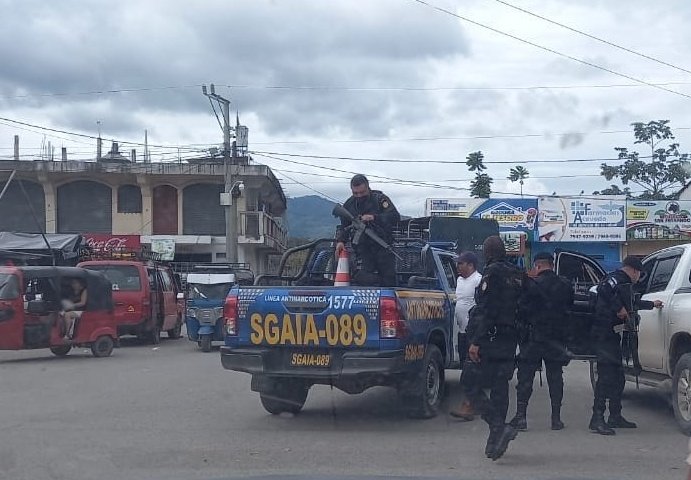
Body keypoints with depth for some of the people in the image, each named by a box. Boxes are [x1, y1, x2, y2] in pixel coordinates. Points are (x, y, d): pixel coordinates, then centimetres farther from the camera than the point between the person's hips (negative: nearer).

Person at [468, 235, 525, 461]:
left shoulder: (492, 273, -10)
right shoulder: (518, 275, 12)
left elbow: (485, 310, -17)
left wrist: (475, 341, -17)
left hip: (491, 338, -7)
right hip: (510, 339, 7)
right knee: (500, 385, 11)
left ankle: (498, 425, -17)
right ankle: (495, 440, 15)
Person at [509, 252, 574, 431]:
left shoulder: (532, 285, -13)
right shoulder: (566, 285, 3)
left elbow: (522, 310, -10)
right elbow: (570, 309, 11)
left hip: (534, 337, -4)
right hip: (557, 338, 4)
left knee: (525, 376, 3)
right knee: (555, 377, 10)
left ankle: (521, 416, -1)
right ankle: (556, 418, 10)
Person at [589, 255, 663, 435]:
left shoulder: (623, 283, 23)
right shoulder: (616, 279, -10)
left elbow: (632, 303, 42)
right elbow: (604, 289, -33)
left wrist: (652, 304, 55)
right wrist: (619, 309, -24)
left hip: (612, 335, 11)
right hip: (605, 333, -11)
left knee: (617, 377, 15)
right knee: (606, 376, -14)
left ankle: (615, 417, 23)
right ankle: (597, 420, -16)